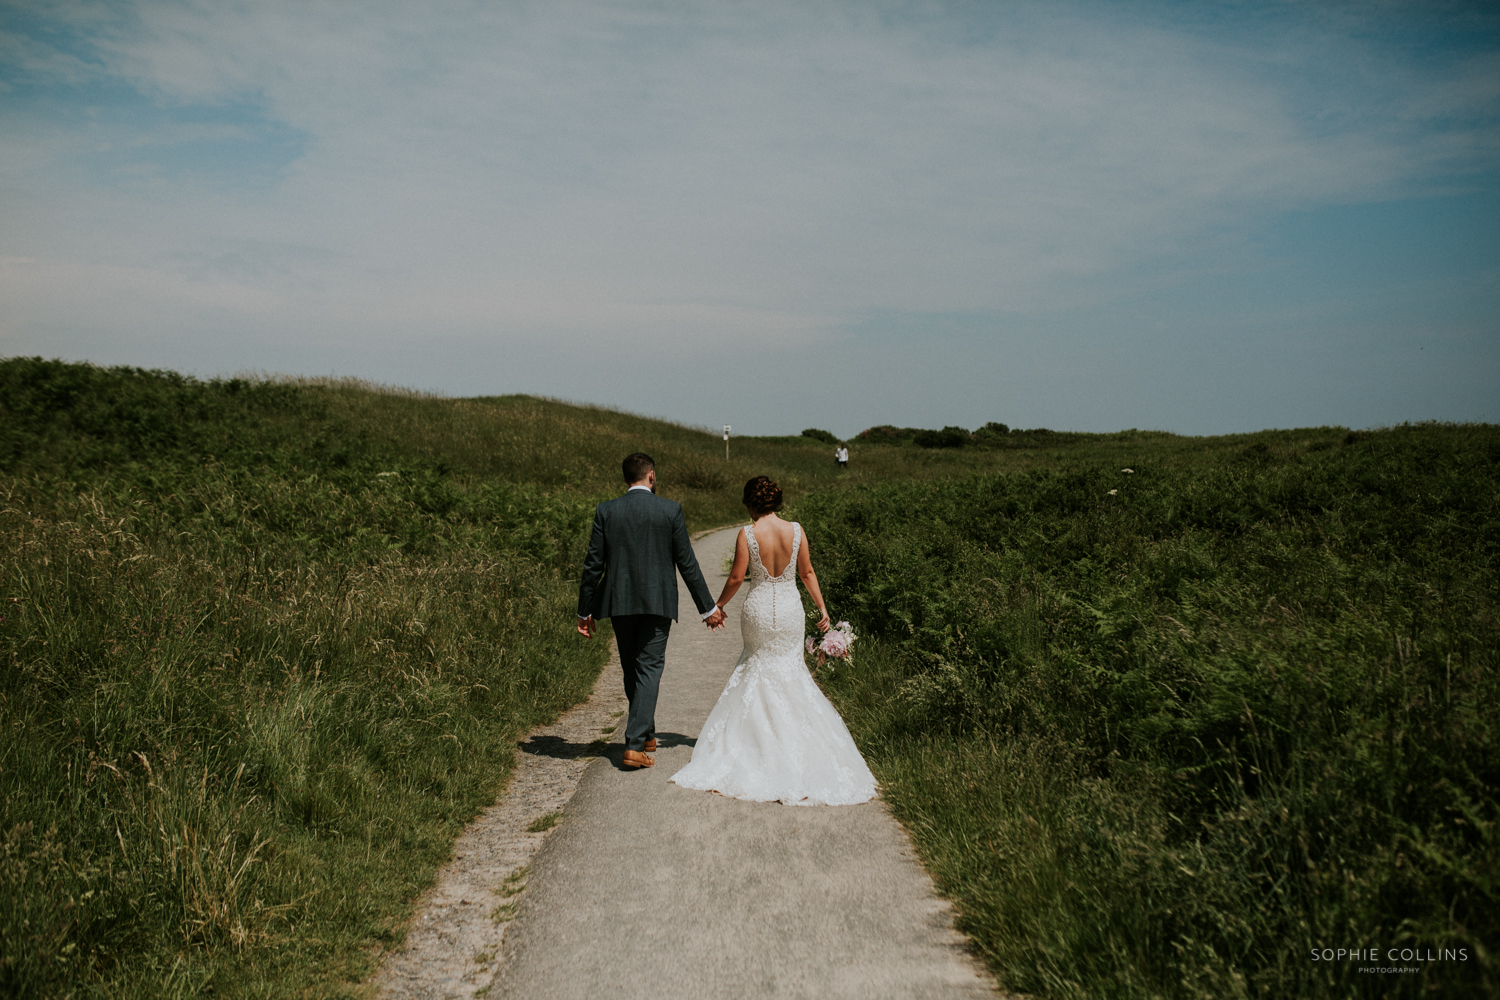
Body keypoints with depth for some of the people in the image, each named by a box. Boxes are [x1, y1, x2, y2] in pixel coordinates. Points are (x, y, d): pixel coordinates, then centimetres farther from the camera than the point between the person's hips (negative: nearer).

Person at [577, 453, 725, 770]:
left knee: (632, 670, 16)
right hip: (658, 602, -2)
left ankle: (646, 735, 31)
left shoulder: (605, 511, 0)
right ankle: (635, 745, -8)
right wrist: (708, 607, 5)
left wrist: (584, 611, 9)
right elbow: (687, 563, -2)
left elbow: (593, 565, 0)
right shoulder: (670, 510, -4)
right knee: (649, 670, 1)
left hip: (619, 602, 2)